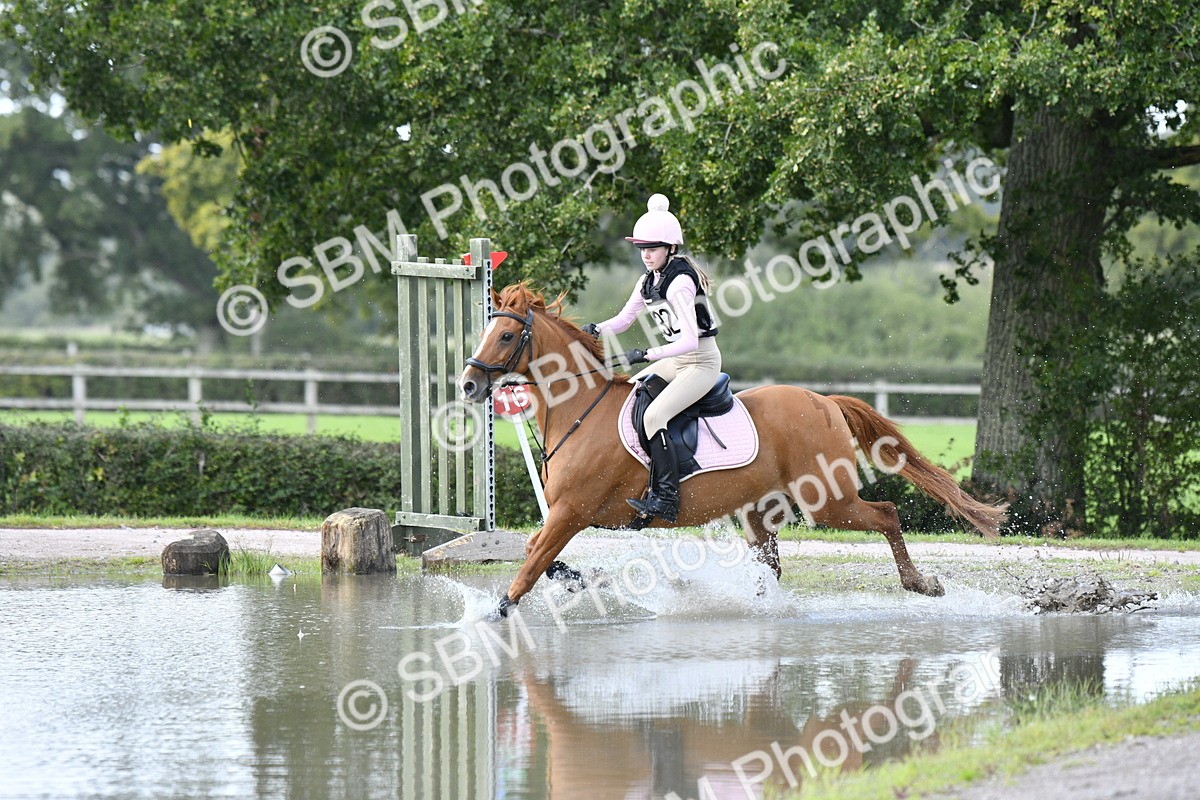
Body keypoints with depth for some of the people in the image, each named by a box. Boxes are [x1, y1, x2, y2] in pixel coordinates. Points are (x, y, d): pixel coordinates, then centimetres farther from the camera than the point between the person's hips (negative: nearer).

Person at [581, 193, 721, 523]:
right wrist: (596, 330, -6)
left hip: (702, 362, -10)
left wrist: (644, 355, -35)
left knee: (653, 415, -25)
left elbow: (689, 340, -29)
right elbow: (624, 319, 15)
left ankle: (666, 498, -27)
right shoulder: (648, 282, 6)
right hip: (675, 361, 10)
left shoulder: (680, 282, -22)